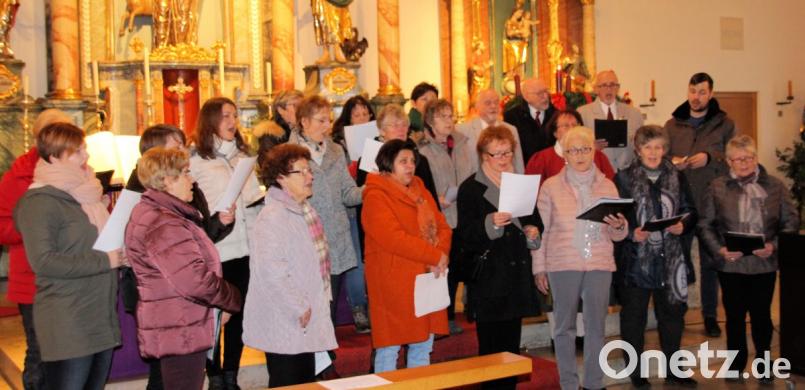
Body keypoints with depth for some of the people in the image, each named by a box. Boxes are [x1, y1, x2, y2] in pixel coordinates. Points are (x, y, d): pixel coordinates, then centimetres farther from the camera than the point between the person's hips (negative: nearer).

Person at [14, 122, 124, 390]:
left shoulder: (85, 195, 15)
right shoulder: (39, 202, -11)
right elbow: (43, 261, -21)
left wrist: (119, 254, 9)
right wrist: (104, 261, -17)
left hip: (103, 318, 8)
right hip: (68, 325, -8)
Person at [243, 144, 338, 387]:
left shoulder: (305, 211, 12)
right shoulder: (272, 217, -19)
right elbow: (271, 272, -27)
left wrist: (316, 304, 16)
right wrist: (300, 309, -20)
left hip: (306, 323, 9)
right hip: (283, 325, -9)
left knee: (307, 382, 16)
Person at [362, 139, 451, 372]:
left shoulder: (419, 191, 16)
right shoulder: (376, 196, -9)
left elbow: (442, 227, 11)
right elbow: (393, 238, -21)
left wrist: (441, 253, -10)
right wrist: (435, 256, -18)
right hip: (394, 282, -7)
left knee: (423, 345, 13)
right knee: (389, 347, -2)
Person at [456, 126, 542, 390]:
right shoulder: (471, 188, -3)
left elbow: (534, 219, 26)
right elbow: (465, 235, -10)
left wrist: (533, 231, 4)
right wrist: (491, 223, -26)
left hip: (517, 274, 6)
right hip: (488, 277, -5)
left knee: (512, 344, 9)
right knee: (492, 347, -4)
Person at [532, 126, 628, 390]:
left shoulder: (607, 186, 7)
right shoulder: (551, 186, 2)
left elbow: (618, 236, 8)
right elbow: (541, 230, 3)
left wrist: (619, 226, -14)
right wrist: (539, 268, 0)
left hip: (600, 264, 2)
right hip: (563, 265, -2)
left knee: (596, 326, 6)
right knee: (565, 326, 5)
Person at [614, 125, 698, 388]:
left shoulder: (677, 178, 9)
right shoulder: (624, 178, -2)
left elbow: (690, 212, 11)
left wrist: (683, 225, -9)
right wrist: (631, 233, -19)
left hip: (671, 258, 3)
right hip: (636, 258, -3)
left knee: (672, 314, 12)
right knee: (634, 317, 4)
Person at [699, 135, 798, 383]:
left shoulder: (775, 186, 2)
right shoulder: (717, 188, 2)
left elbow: (791, 222, 2)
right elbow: (705, 225, 1)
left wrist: (774, 245, -13)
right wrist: (719, 249, -13)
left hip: (765, 264, 0)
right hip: (730, 264, 0)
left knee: (761, 315, 9)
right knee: (735, 315, 9)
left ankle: (764, 363, 27)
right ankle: (736, 366, 24)